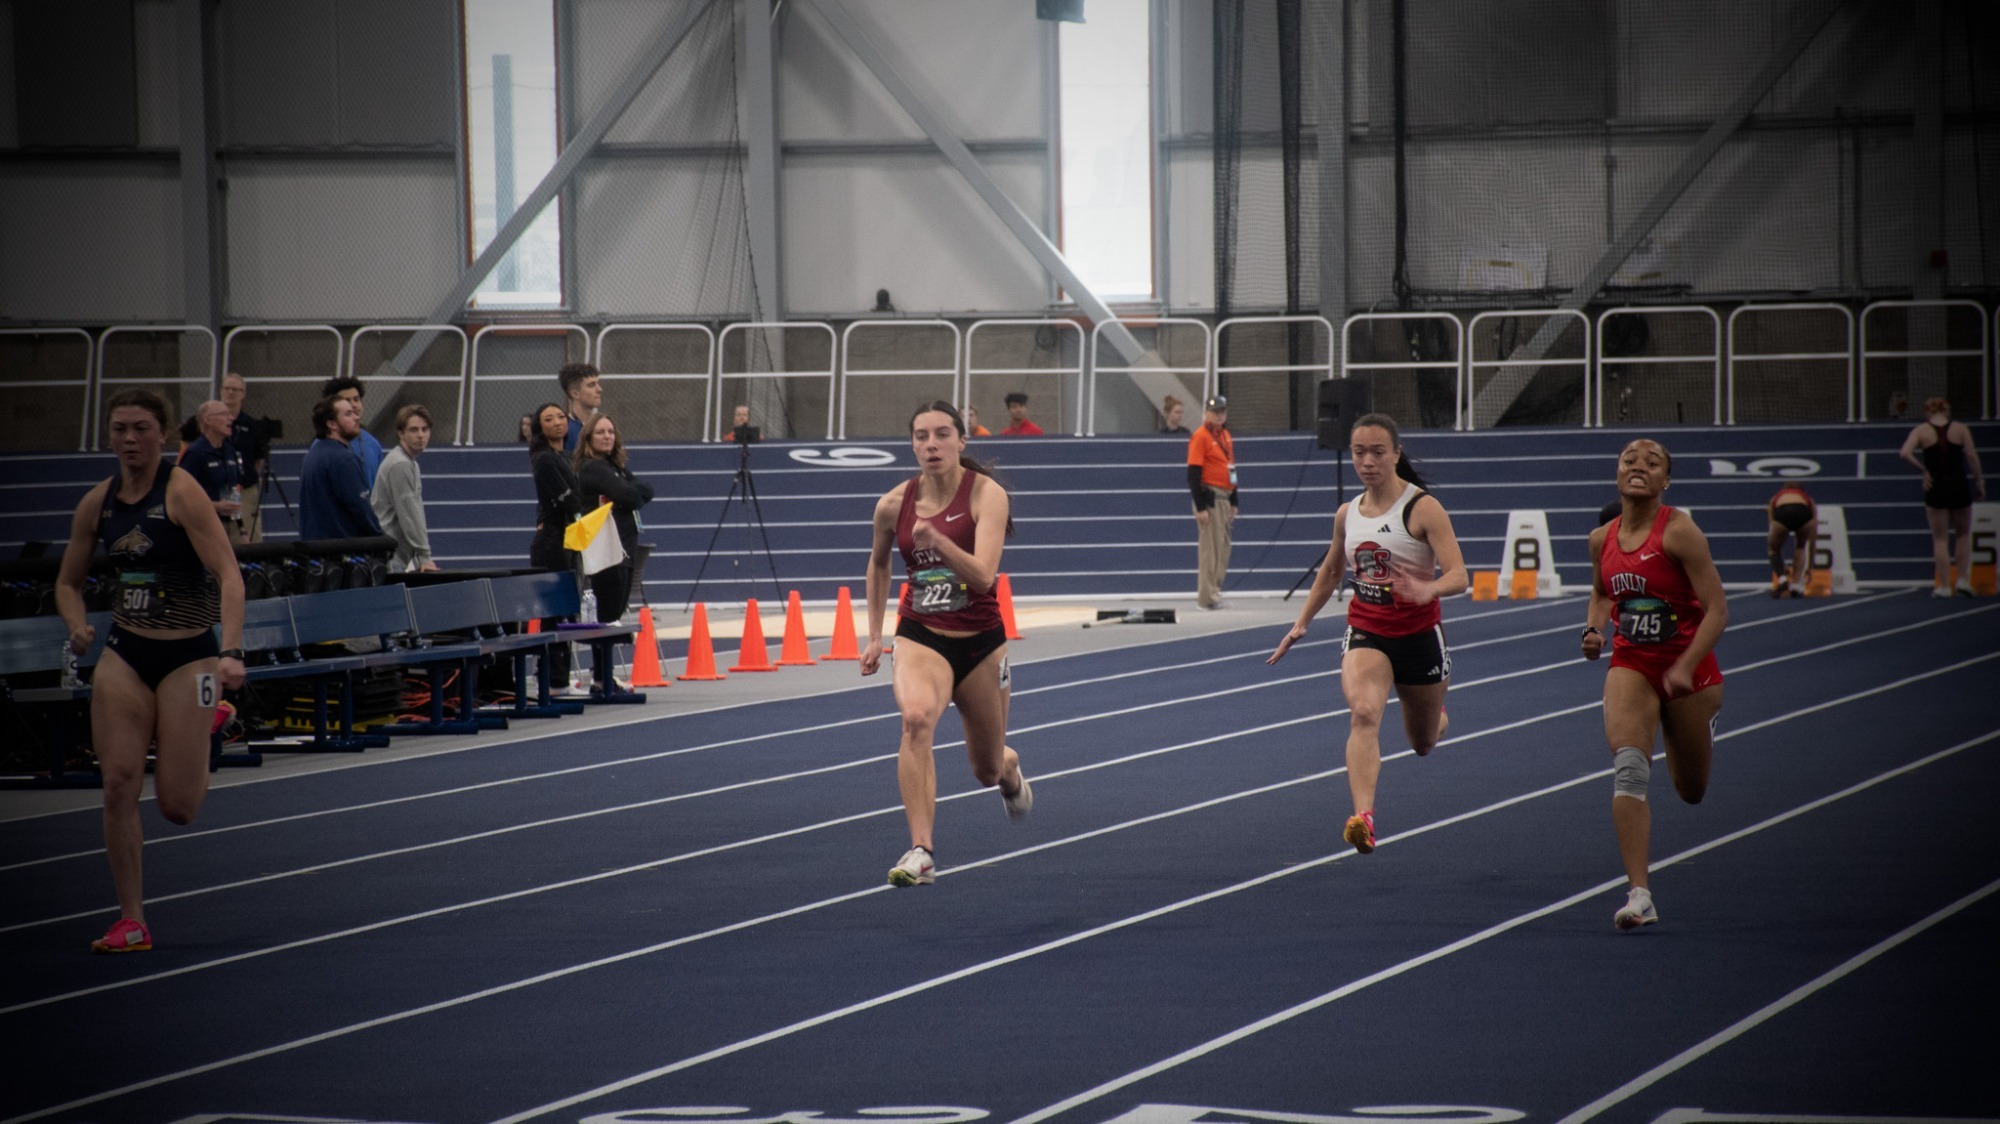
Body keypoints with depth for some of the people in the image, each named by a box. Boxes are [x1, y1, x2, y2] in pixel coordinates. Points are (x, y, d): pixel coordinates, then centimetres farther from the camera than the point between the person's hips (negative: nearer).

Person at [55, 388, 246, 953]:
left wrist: (231, 652, -32)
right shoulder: (98, 502, 4)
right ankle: (131, 921, 2)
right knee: (119, 786, -8)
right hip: (124, 655, 4)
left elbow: (228, 575, -20)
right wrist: (78, 626, -6)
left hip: (187, 654, -4)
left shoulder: (181, 493, -13)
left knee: (177, 806, -3)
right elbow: (68, 582, 16)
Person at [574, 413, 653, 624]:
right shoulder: (591, 468, -9)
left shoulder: (617, 467, 17)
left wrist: (631, 492, -11)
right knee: (609, 615, -10)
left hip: (625, 549, 9)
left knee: (617, 613, 8)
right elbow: (629, 496, -18)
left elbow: (647, 492, 7)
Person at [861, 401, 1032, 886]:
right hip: (921, 637, 1)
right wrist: (874, 636, 17)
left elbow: (983, 575, -26)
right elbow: (878, 564, 17)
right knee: (917, 718, -33)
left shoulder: (986, 494, -14)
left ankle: (1010, 772, 57)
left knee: (988, 769, 16)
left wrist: (939, 540, -41)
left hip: (980, 641, -1)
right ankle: (921, 852, -34)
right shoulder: (893, 504, -4)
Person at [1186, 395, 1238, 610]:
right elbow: (1193, 474, -15)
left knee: (1223, 547, 11)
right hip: (1209, 498, -9)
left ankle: (1214, 591, 20)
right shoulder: (1200, 436, -11)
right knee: (1210, 547, -7)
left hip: (1225, 498, 9)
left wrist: (1234, 502, 19)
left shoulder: (1225, 436, 15)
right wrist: (1200, 507, -19)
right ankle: (1207, 597, -3)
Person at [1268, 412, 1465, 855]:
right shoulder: (1348, 514, 2)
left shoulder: (1423, 508, -14)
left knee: (1424, 744, 17)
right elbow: (1331, 571, 21)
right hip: (1365, 633, 2)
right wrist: (1302, 623, 21)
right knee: (1363, 714, -28)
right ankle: (1363, 818, -42)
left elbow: (1458, 576, -22)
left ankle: (1435, 714, 57)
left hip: (1419, 634, -2)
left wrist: (1428, 590, -43)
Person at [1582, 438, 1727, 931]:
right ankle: (1639, 894, -26)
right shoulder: (1602, 539, -1)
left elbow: (1716, 609, -17)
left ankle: (1705, 726, 53)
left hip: (1689, 670, -3)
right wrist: (1594, 629, 0)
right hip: (1630, 665, 3)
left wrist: (1685, 668, -26)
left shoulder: (1679, 532, -16)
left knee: (1691, 791, 14)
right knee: (1627, 767, -23)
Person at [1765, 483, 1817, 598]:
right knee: (1801, 546, 32)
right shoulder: (1808, 500, 41)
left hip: (1781, 512, -1)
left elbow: (1771, 532, 44)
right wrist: (1810, 566, 54)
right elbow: (1812, 540, 45)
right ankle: (1796, 585, 17)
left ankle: (1781, 578, 2)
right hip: (1803, 512, 1)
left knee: (1774, 548, 28)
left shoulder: (1775, 498, 41)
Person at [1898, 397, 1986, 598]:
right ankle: (1963, 580, 11)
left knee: (1940, 539, 7)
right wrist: (1980, 482, 1)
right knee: (1963, 535, 18)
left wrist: (1923, 470, -3)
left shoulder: (1921, 430, -1)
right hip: (1959, 487, 0)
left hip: (1936, 489, 0)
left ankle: (1943, 586, 6)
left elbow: (1905, 453, -14)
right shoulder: (1960, 428, -1)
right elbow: (1972, 456, -7)